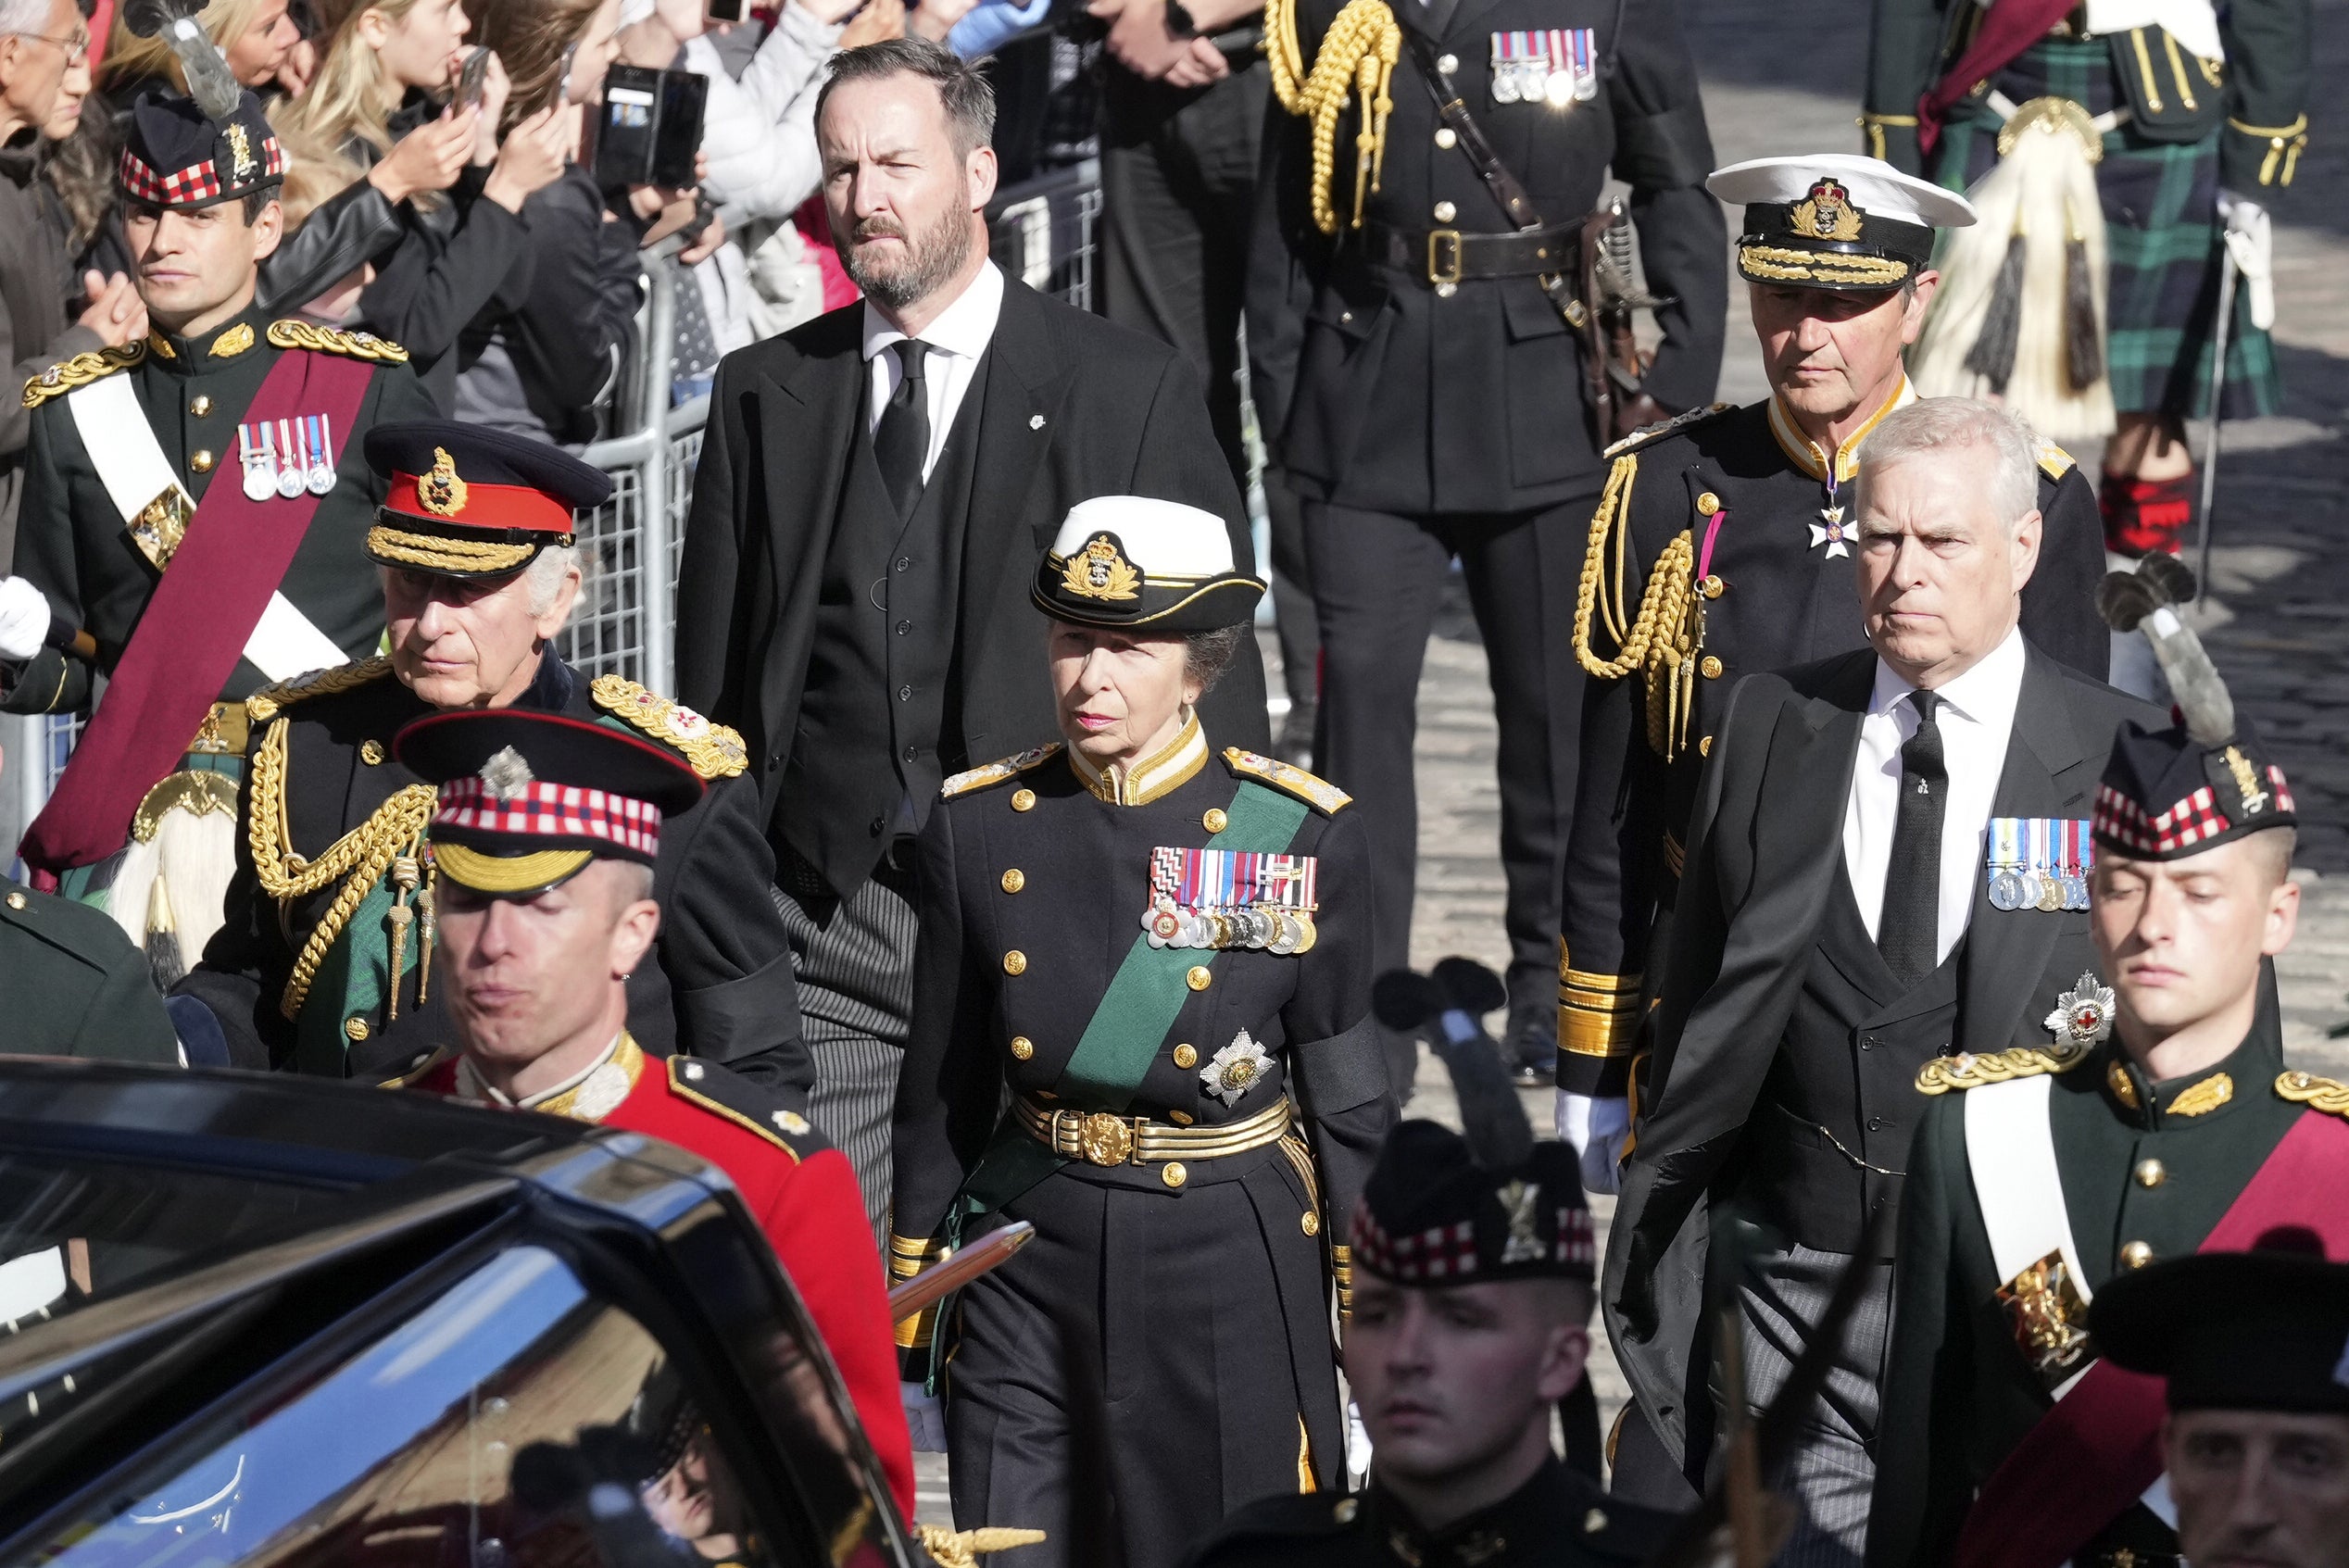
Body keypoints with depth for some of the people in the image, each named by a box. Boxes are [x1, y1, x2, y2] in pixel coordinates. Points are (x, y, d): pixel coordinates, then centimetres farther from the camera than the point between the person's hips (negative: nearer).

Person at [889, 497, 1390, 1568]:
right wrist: (906, 1328, 9)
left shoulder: (1300, 835, -7)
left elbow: (1346, 1096, 0)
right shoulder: (977, 829, -2)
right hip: (1028, 1262, 1)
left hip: (1231, 1277, -1)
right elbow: (941, 1091, 6)